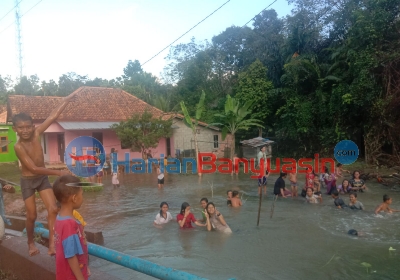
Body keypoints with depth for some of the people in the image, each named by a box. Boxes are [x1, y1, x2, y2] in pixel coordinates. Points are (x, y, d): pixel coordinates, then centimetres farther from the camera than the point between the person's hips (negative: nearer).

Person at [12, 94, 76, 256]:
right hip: (27, 181, -4)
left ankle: (52, 244, -4)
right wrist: (58, 172, -25)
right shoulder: (18, 146, -23)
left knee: (53, 209, -8)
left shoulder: (36, 133, -11)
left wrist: (67, 100, -12)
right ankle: (31, 243, 30)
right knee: (32, 215, 4)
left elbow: (53, 117, -11)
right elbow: (34, 168, -26)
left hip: (43, 178, 4)